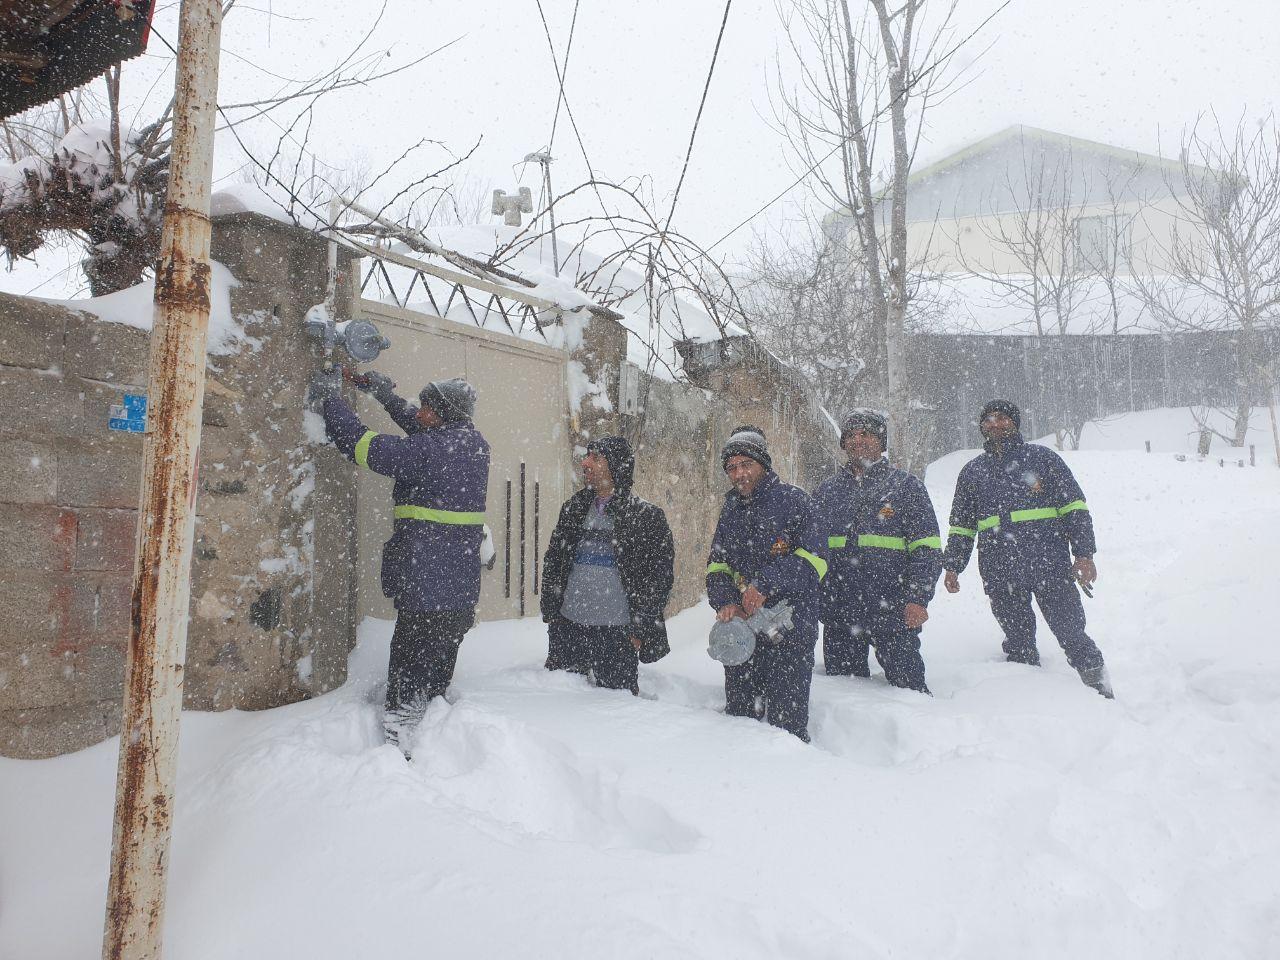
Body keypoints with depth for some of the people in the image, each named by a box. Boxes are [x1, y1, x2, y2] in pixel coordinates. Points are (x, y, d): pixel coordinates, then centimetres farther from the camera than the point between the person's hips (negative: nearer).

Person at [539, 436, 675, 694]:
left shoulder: (647, 516, -2)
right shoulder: (573, 508, 12)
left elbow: (660, 577, -3)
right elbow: (552, 561, 16)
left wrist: (641, 630, -7)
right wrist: (550, 612, 7)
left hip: (618, 634, -4)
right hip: (568, 628, 4)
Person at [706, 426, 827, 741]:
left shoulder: (793, 500, -3)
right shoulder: (731, 509, 14)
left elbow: (814, 560, -12)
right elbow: (716, 567, 10)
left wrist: (765, 584, -20)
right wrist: (726, 602, -10)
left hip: (789, 631, -5)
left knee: (786, 723, 0)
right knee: (738, 716, 14)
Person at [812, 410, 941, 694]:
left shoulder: (906, 486, 4)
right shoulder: (827, 490, 14)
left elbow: (927, 549, -1)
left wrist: (918, 599, -12)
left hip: (893, 610, -3)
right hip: (838, 612, 3)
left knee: (908, 684, 3)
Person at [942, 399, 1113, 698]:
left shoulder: (1041, 457, 6)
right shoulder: (972, 472, 15)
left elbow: (1074, 507, 4)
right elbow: (961, 524, 20)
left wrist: (1083, 554, -4)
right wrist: (952, 566, 12)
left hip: (1050, 565, -3)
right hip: (1000, 575, 3)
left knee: (1071, 633, -1)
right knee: (1018, 642, 8)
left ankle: (1102, 694, 14)